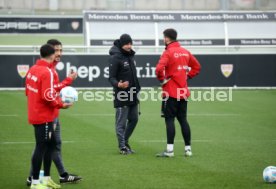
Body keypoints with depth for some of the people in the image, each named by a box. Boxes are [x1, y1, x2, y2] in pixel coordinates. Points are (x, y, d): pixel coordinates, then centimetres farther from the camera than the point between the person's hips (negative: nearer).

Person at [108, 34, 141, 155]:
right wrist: (118, 84, -33)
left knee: (134, 119, 13)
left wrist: (137, 88, 20)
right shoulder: (115, 57, -12)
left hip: (133, 95, 8)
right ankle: (122, 147, 3)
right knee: (121, 121, -3)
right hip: (122, 96, -8)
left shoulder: (130, 55, 12)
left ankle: (125, 141, 27)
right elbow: (111, 77, -14)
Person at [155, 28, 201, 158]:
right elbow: (196, 66, 18)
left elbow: (159, 69, -26)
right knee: (183, 120, 12)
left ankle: (169, 150, -9)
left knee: (169, 119, -5)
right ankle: (188, 148, 12)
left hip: (171, 93, -7)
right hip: (183, 92, 7)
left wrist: (162, 79, -10)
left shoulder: (168, 52, -12)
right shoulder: (185, 52, 10)